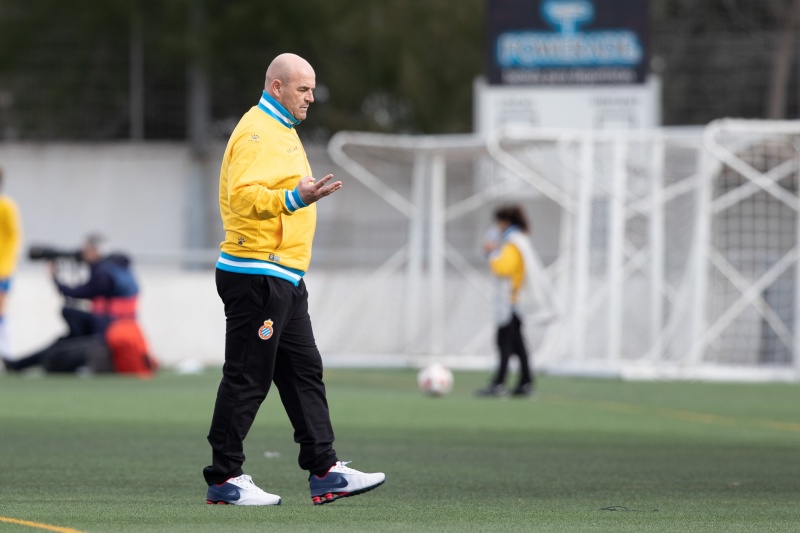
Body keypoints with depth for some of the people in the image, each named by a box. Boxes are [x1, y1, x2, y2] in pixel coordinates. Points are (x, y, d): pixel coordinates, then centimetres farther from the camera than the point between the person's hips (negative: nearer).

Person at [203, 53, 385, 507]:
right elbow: (243, 196, -25)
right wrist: (294, 199, -36)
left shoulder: (281, 130, 19)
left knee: (305, 372, 9)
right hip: (256, 276, -11)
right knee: (247, 378, -6)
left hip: (284, 276, 11)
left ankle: (325, 472, 11)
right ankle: (224, 480, -1)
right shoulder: (257, 132, -13)